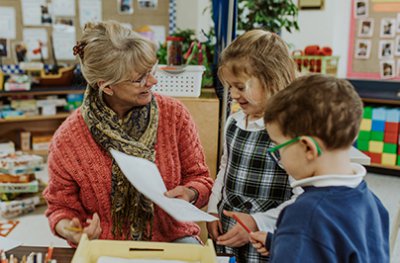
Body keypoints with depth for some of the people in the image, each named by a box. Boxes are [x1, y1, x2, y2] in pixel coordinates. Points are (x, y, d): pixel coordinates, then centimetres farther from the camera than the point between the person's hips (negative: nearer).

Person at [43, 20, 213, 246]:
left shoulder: (174, 114, -6)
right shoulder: (67, 140, -10)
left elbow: (199, 177, 5)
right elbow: (62, 206, 3)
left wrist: (189, 193, -17)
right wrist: (66, 227, -20)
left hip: (172, 238, 0)